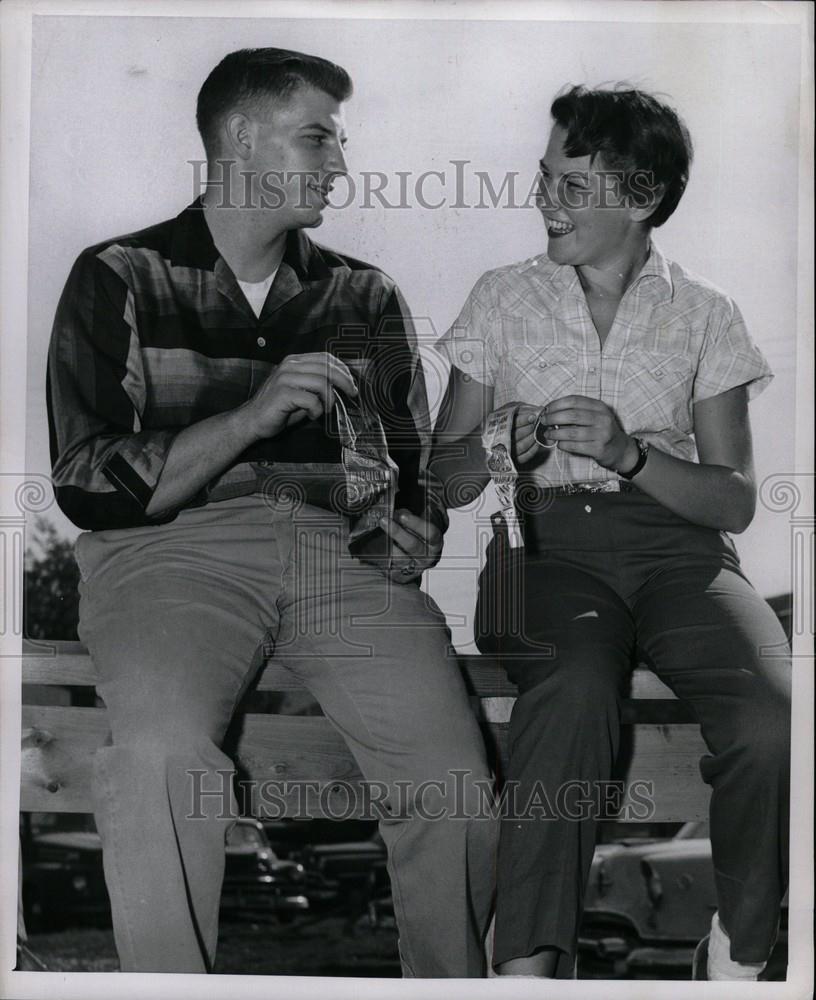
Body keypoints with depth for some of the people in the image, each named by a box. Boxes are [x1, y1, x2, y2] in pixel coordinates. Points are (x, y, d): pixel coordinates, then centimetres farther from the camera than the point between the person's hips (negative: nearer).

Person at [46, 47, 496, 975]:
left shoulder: (365, 296, 22)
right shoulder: (120, 280, 10)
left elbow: (414, 471, 24)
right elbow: (88, 488, 0)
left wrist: (405, 538, 1)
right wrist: (252, 415, -11)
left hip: (341, 550, 3)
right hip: (172, 549, -2)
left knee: (455, 775, -23)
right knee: (163, 747, -34)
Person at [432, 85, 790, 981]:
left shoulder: (704, 316, 13)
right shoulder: (504, 299, 17)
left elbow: (736, 500, 7)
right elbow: (446, 475, 15)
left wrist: (628, 453, -11)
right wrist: (511, 447, -8)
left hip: (676, 544, 1)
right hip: (548, 542, 0)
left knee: (772, 722, -31)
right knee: (573, 689, -38)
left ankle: (737, 957, -11)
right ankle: (526, 968, -39)